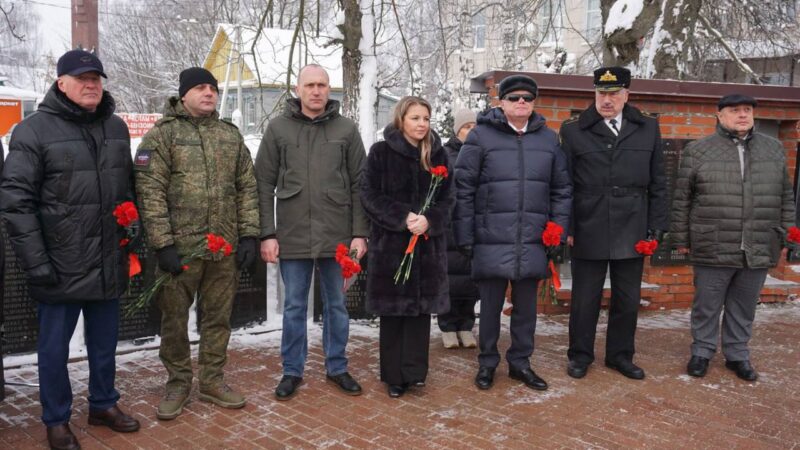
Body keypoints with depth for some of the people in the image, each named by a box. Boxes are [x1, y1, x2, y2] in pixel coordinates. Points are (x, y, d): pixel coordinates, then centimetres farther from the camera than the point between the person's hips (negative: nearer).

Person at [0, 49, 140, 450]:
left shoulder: (116, 128, 9)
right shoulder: (35, 130, -10)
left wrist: (133, 234, 14)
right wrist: (36, 262, -15)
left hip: (108, 265, 5)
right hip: (60, 268, -5)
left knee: (105, 345, 18)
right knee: (55, 349, 10)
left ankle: (103, 404, 37)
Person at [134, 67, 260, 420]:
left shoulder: (231, 135, 12)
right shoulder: (163, 134, -3)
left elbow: (247, 188, 12)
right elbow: (150, 192, -10)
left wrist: (248, 234, 3)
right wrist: (163, 243, -16)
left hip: (225, 246, 4)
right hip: (179, 246, -4)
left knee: (218, 316, 12)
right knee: (175, 318, 7)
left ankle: (212, 380, 26)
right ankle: (178, 383, 23)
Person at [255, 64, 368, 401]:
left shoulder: (346, 129, 4)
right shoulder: (278, 128, 3)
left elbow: (359, 185, 4)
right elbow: (264, 184, 2)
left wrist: (359, 233, -1)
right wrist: (267, 234, -4)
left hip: (336, 235, 1)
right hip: (292, 235, 0)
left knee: (336, 305, 12)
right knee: (294, 307, 9)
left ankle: (337, 367, 26)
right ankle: (292, 371, 22)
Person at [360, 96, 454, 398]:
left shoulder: (438, 155, 8)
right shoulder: (381, 152, -1)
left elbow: (446, 199, 6)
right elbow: (370, 195, -6)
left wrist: (428, 220, -14)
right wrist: (402, 218, -17)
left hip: (428, 243, 3)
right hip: (390, 242, -2)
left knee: (421, 307, 3)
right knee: (392, 310, 3)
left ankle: (414, 370, 11)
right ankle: (394, 377, 11)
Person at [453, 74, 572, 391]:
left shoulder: (549, 139, 9)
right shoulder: (481, 136, -2)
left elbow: (562, 190, 12)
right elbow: (463, 188, -3)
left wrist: (558, 233, 6)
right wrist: (464, 237, -6)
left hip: (532, 242, 3)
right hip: (492, 240, -3)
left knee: (526, 305, 12)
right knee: (490, 304, 7)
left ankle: (520, 362, 28)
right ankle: (487, 363, 23)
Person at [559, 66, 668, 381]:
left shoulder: (648, 128, 7)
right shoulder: (574, 130, -1)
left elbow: (657, 184, 9)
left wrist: (656, 227, 4)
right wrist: (565, 228, -5)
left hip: (632, 232, 3)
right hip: (588, 232, -2)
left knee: (628, 299, 12)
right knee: (585, 298, 7)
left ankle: (620, 355, 28)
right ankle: (580, 355, 24)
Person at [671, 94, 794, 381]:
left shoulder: (774, 150, 9)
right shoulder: (697, 151, -1)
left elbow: (785, 197, 13)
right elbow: (681, 199, 1)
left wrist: (786, 236, 9)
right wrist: (681, 239, 0)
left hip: (758, 250, 3)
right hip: (713, 249, -2)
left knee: (743, 308, 13)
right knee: (707, 306, 8)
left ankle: (737, 355, 28)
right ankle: (702, 352, 25)